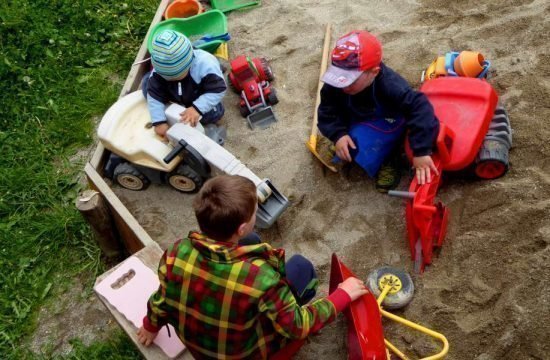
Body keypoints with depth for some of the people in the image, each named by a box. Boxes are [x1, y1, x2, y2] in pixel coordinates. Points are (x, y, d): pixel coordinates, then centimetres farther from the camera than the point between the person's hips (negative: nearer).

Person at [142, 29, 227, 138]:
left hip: (198, 98, -2)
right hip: (173, 95, 2)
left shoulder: (205, 64, -42)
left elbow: (218, 89, -35)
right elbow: (154, 94, -25)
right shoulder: (161, 68, -31)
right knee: (147, 83, -10)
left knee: (214, 113, -24)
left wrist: (197, 108, -44)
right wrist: (159, 121, -32)